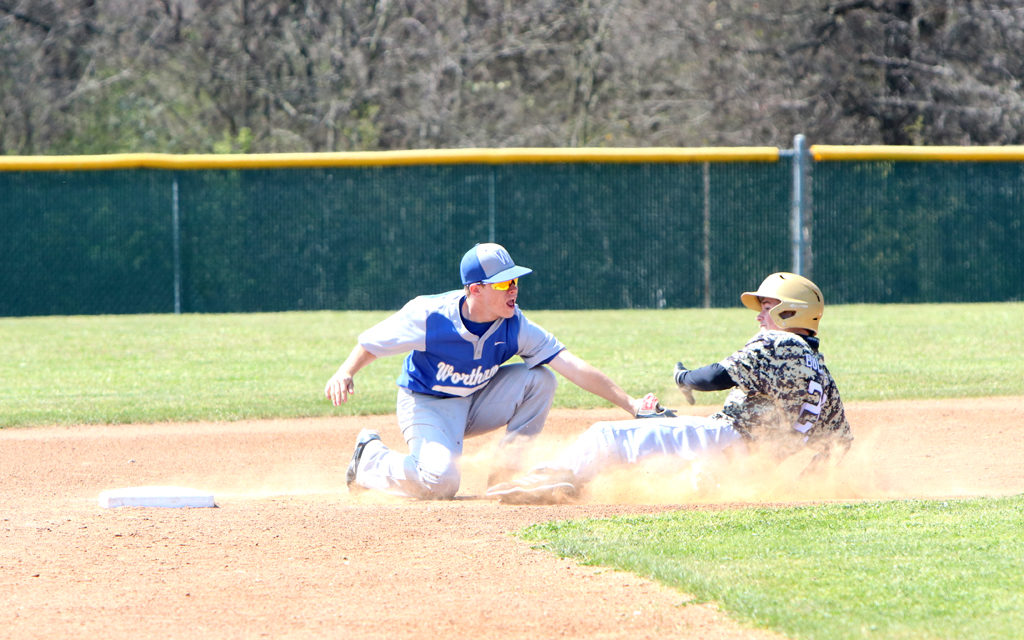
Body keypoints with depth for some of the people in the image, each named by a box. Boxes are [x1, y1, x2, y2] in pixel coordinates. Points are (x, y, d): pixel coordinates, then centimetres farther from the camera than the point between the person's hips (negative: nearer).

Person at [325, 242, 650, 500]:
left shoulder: (515, 327, -17)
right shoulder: (430, 315, -25)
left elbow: (575, 367, -21)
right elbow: (372, 343, -14)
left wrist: (629, 404, -27)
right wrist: (345, 373, -34)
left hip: (475, 403, 4)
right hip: (426, 406, -4)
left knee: (539, 379, -17)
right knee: (441, 482, -29)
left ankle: (506, 474, -3)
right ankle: (372, 458, 3)